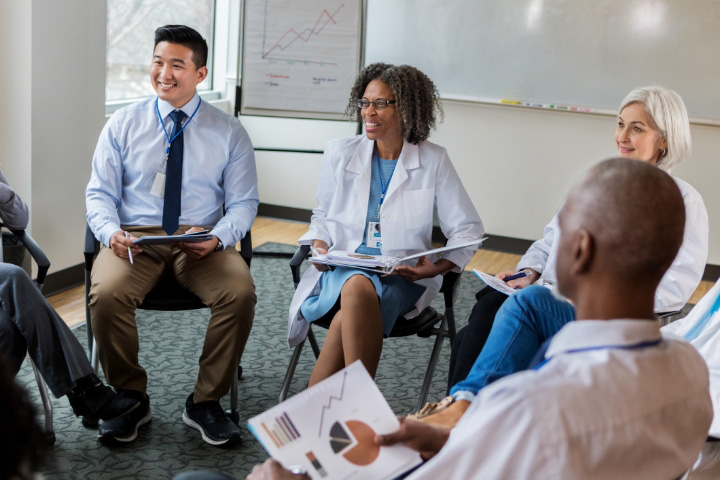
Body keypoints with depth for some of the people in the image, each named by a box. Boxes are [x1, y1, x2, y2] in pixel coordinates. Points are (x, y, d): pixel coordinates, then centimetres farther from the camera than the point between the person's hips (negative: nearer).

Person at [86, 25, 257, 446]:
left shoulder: (229, 132, 6)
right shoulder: (123, 124, 8)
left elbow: (243, 203, 5)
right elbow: (100, 193, 8)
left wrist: (217, 238, -17)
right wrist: (111, 231, -15)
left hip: (202, 241, 0)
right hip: (134, 238, 0)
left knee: (241, 293, -30)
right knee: (107, 294, -31)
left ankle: (206, 402, -10)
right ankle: (130, 398, -6)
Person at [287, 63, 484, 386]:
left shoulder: (433, 161, 4)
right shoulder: (339, 153, 10)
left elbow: (468, 230, 5)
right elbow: (323, 214, 24)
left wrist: (438, 267, -13)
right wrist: (320, 246, 1)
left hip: (403, 278, -1)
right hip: (343, 270, 2)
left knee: (349, 316, -35)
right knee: (358, 287, -37)